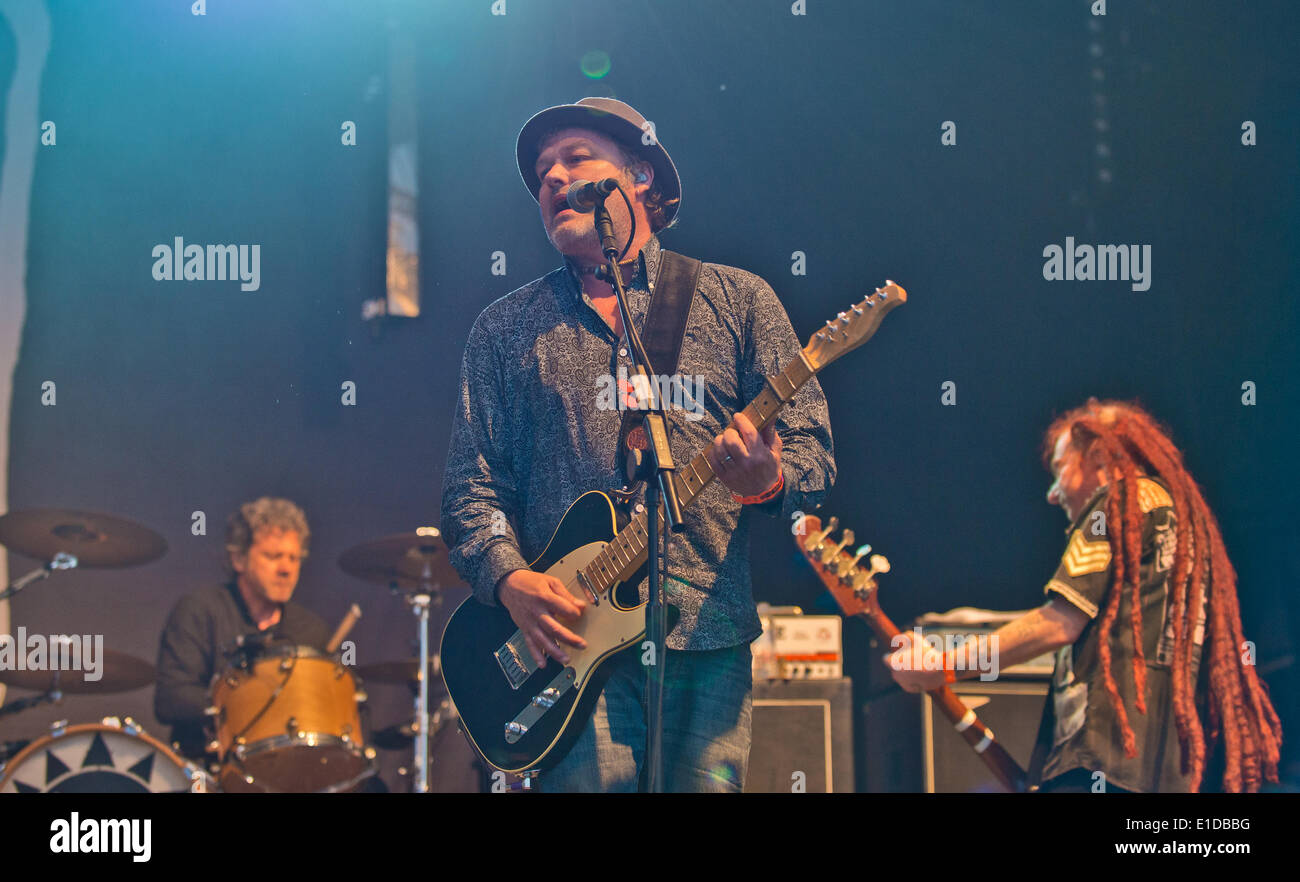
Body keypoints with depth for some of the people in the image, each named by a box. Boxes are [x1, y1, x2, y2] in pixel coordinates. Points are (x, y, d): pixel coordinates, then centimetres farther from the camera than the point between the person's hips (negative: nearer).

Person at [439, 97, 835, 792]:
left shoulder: (736, 298, 11)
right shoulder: (505, 329, 14)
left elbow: (812, 449, 7)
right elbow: (470, 486, 9)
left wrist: (769, 481, -16)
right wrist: (509, 580, -10)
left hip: (711, 637, 0)